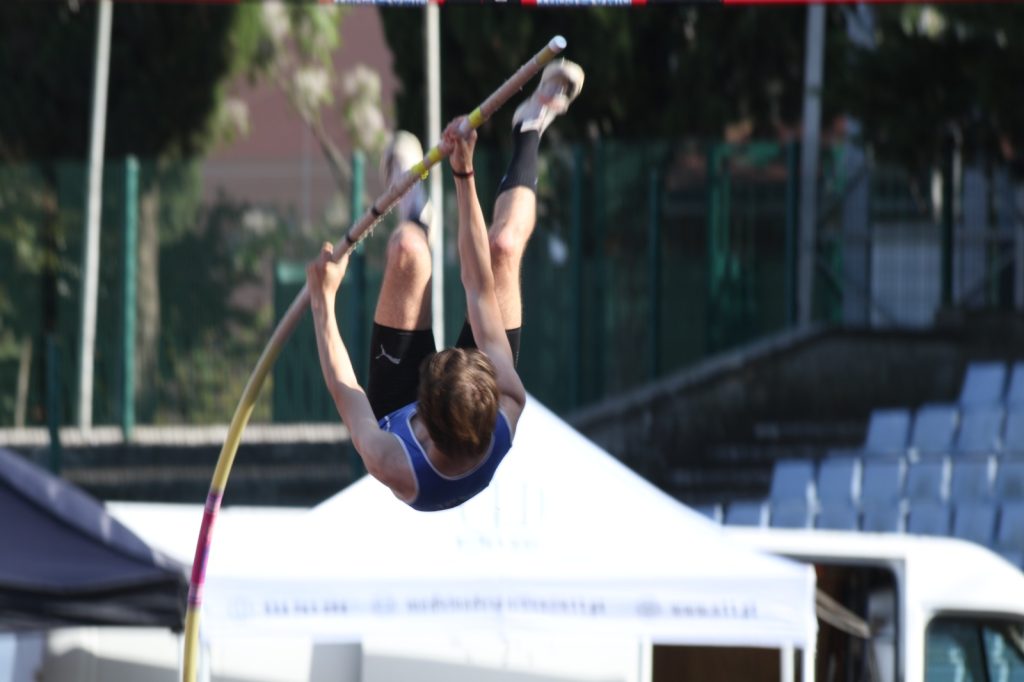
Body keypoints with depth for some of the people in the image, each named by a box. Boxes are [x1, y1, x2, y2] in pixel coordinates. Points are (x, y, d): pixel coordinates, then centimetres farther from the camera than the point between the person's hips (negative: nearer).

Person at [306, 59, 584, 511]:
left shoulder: (389, 466, -49)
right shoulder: (509, 411, -45)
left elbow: (342, 388, -26)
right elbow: (481, 289, -36)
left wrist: (324, 301, -13)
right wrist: (465, 176, -30)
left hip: (395, 416, -1)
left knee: (408, 249, -9)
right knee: (504, 246, -5)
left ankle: (413, 215, 34)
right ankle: (528, 131, 28)